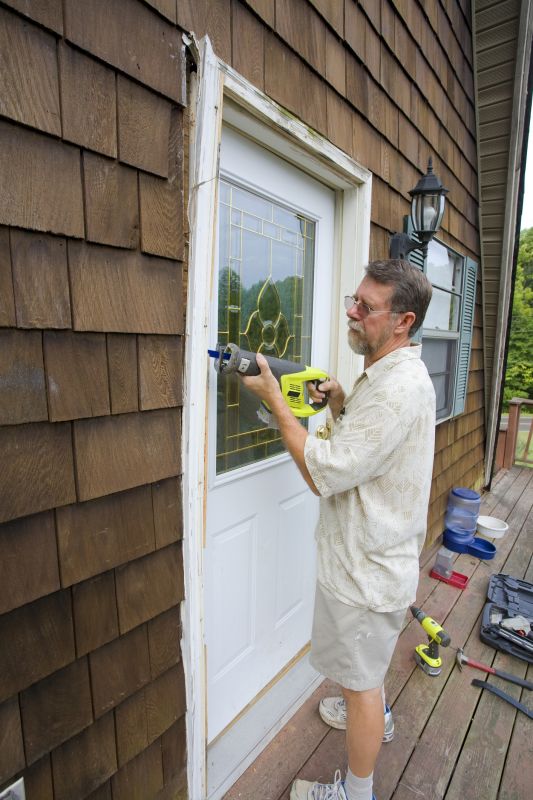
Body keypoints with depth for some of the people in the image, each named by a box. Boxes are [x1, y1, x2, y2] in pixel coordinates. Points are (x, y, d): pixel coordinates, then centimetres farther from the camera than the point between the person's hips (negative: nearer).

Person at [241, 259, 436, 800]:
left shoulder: (399, 387, -28)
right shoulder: (386, 374, 5)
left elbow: (324, 474, -30)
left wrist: (274, 399, -24)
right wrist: (339, 405, -4)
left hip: (367, 567, -10)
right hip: (371, 555, 10)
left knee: (361, 679, 14)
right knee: (367, 659, 33)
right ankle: (372, 714, 61)